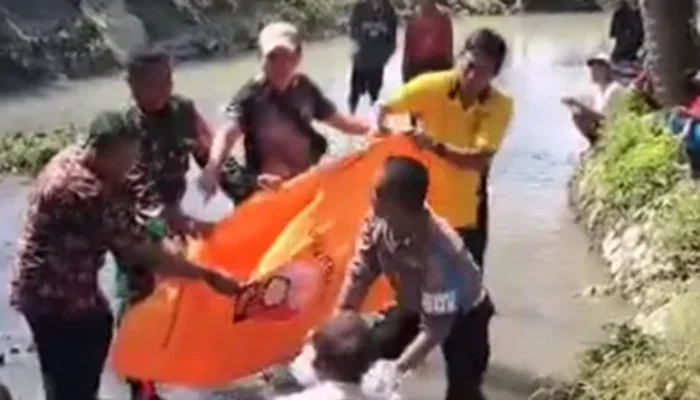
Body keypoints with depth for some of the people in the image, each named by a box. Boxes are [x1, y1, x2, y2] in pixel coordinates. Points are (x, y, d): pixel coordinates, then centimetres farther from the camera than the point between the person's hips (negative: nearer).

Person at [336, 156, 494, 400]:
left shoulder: (438, 251, -43)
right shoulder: (378, 222, -27)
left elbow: (435, 329, -37)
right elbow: (360, 275, -15)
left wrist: (398, 368, -45)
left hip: (463, 314, -6)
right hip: (415, 305, 6)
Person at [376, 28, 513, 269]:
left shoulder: (500, 106, -18)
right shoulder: (431, 85, -17)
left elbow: (479, 159, -27)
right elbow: (385, 107, -5)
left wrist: (437, 147, -41)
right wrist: (378, 127, -26)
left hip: (467, 208, 0)